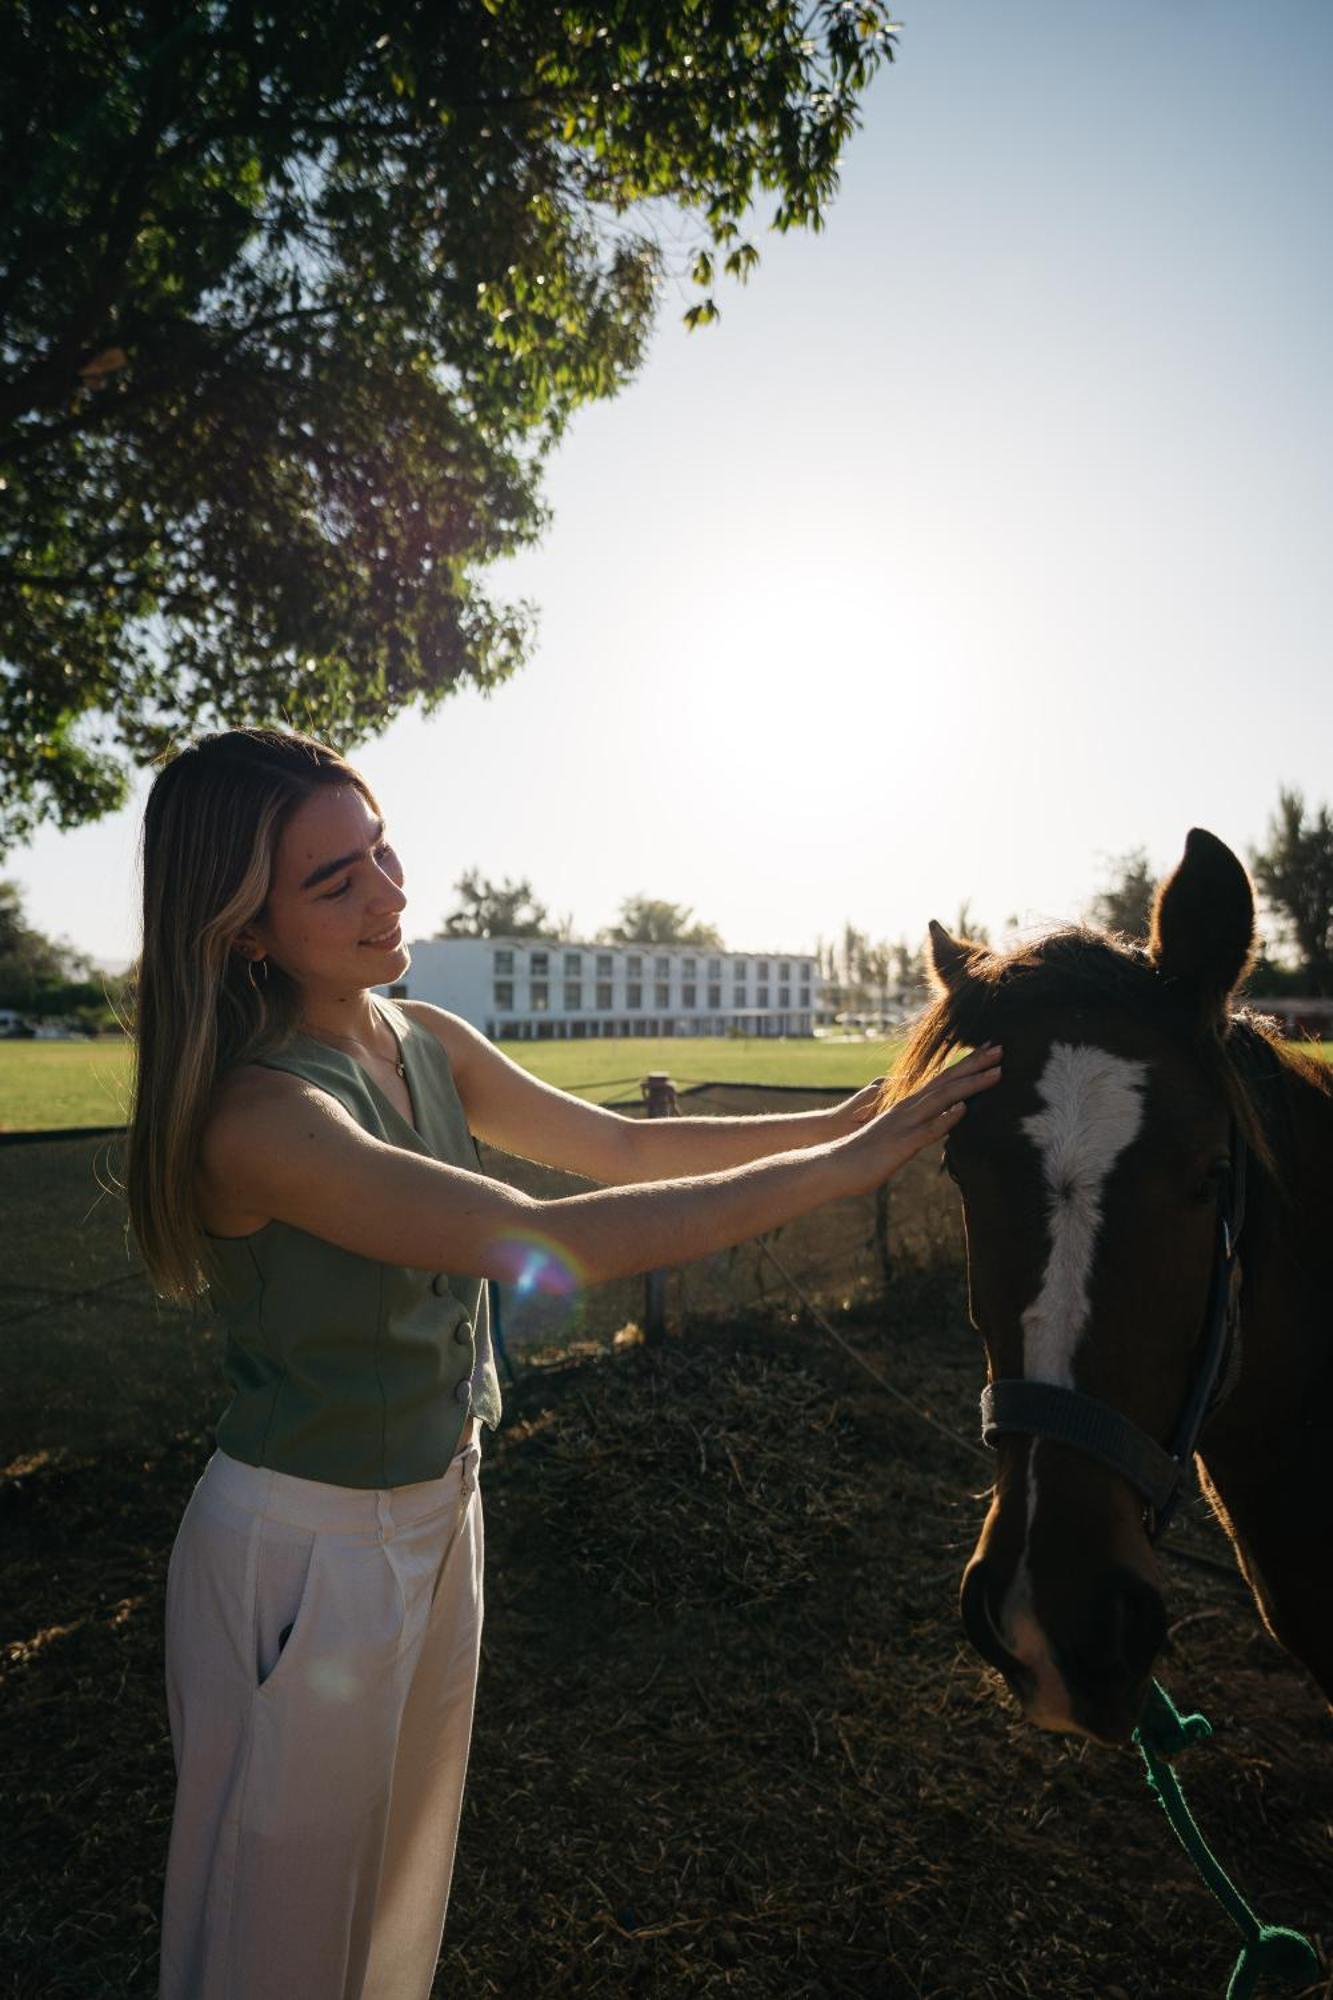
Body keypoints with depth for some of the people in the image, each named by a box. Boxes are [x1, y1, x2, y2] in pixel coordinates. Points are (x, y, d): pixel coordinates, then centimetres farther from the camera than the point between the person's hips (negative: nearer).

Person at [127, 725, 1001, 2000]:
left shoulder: (423, 1042, -5)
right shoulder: (257, 1118, -30)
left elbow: (624, 1146, 2)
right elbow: (552, 1243, -36)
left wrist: (835, 1119, -7)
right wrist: (845, 1165, -34)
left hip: (439, 1510, 7)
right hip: (305, 1549, -7)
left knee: (407, 1874, 29)